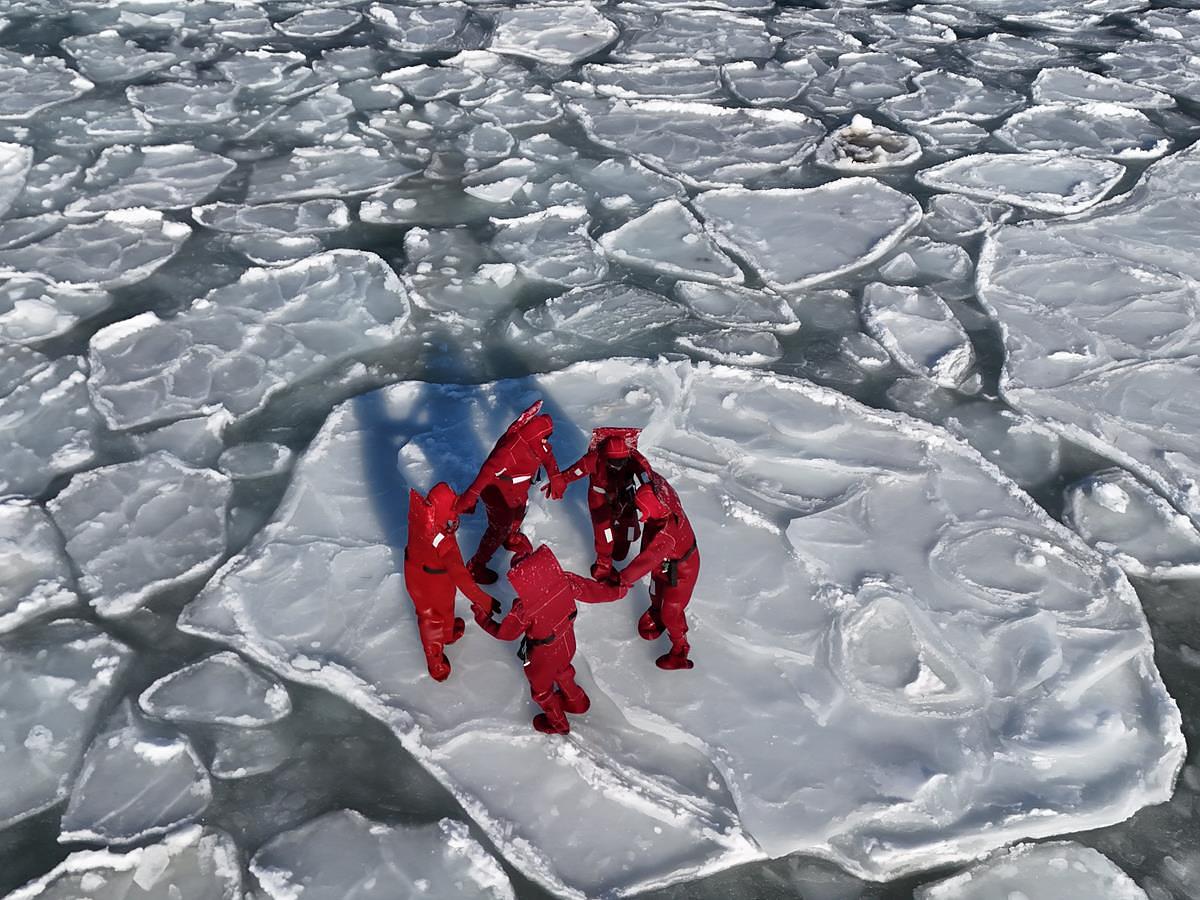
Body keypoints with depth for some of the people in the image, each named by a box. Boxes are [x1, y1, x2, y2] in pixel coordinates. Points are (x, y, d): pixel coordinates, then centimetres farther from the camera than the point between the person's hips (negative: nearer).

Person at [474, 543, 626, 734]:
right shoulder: (565, 580, -30)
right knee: (563, 671, 38)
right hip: (567, 645, 5)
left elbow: (503, 633, -21)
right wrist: (617, 590, 6)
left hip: (543, 658, -4)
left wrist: (482, 618, -4)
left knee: (541, 689, 28)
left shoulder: (524, 611, -39)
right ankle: (576, 702, 63)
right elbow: (592, 590, -14)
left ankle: (557, 723, 53)